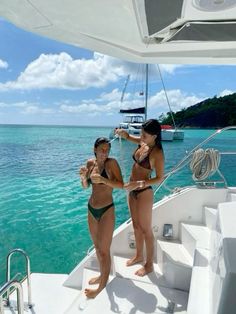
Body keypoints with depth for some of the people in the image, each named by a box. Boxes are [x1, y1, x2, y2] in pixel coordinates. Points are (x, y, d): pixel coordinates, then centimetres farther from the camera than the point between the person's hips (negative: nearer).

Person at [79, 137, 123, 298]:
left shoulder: (112, 162, -14)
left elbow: (121, 185, -19)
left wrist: (103, 180, -31)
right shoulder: (90, 162, 2)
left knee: (104, 250, 4)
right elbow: (85, 186, 8)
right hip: (92, 209, 6)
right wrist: (83, 176, -13)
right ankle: (103, 275, 42)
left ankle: (103, 284, 25)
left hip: (106, 210, -6)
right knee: (97, 246, 21)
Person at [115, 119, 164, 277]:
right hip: (133, 190, 8)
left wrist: (139, 183, -29)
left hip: (144, 192, -8)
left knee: (146, 229, 8)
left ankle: (149, 264, 28)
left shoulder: (157, 153, -20)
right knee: (136, 225, 21)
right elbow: (128, 136, 18)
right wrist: (123, 133, -5)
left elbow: (160, 178, -19)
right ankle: (139, 256, 42)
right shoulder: (142, 143, 0)